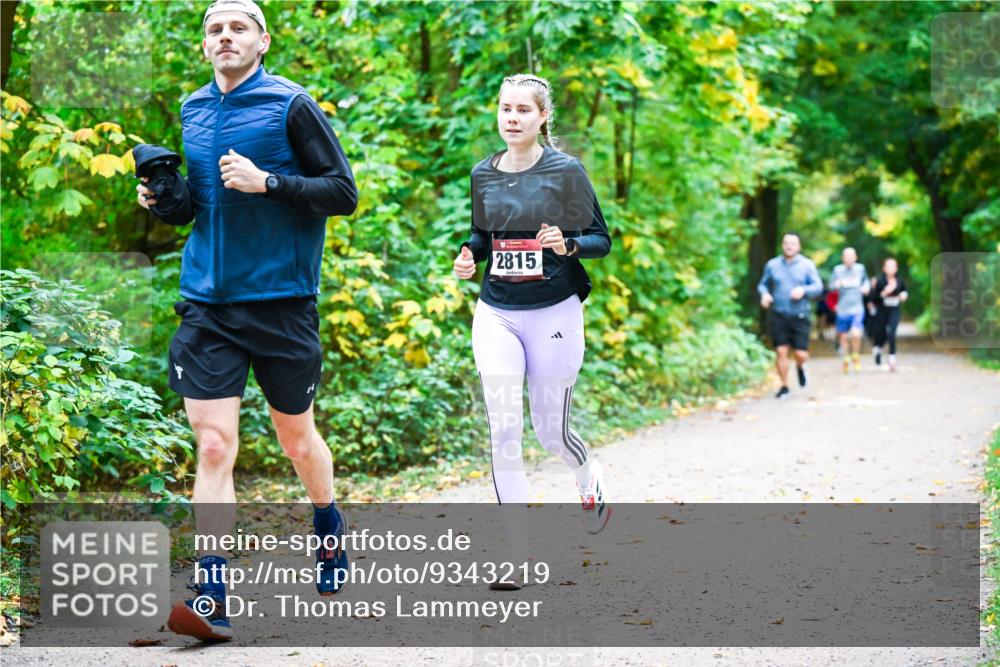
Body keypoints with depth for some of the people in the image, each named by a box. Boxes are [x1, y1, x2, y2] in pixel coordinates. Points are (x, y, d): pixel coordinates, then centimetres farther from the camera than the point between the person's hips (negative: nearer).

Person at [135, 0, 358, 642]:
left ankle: (330, 532, 42)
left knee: (298, 438, 14)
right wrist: (163, 200, -1)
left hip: (282, 302, -3)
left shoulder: (290, 105, -5)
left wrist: (267, 182, -19)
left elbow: (344, 192, -7)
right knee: (214, 448, -7)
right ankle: (212, 599, -9)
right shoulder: (191, 112, 10)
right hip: (207, 304, 3)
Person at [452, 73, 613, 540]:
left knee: (551, 433, 6)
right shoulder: (483, 174, 6)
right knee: (503, 431, -7)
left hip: (555, 313, -3)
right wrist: (468, 255, -2)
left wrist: (567, 244, -22)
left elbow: (601, 239, -2)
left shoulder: (566, 170, -6)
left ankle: (590, 477, 42)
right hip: (496, 315, 3)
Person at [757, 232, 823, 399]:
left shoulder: (807, 265, 2)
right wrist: (764, 294, -9)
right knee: (781, 351, -4)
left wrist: (803, 290, -20)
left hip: (800, 317, -1)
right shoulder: (772, 265, 5)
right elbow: (762, 284, 13)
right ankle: (784, 387, 10)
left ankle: (800, 367, 34)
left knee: (801, 355, -3)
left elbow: (818, 287, -1)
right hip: (778, 316, 1)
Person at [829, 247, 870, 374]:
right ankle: (845, 360, 31)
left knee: (856, 334, -19)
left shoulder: (860, 268, 4)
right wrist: (837, 284, -22)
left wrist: (866, 287, 2)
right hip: (842, 309, 1)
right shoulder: (838, 270, 1)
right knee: (843, 336, 9)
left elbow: (866, 281, 22)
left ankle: (856, 356, 7)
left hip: (857, 308, -1)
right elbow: (831, 286, 0)